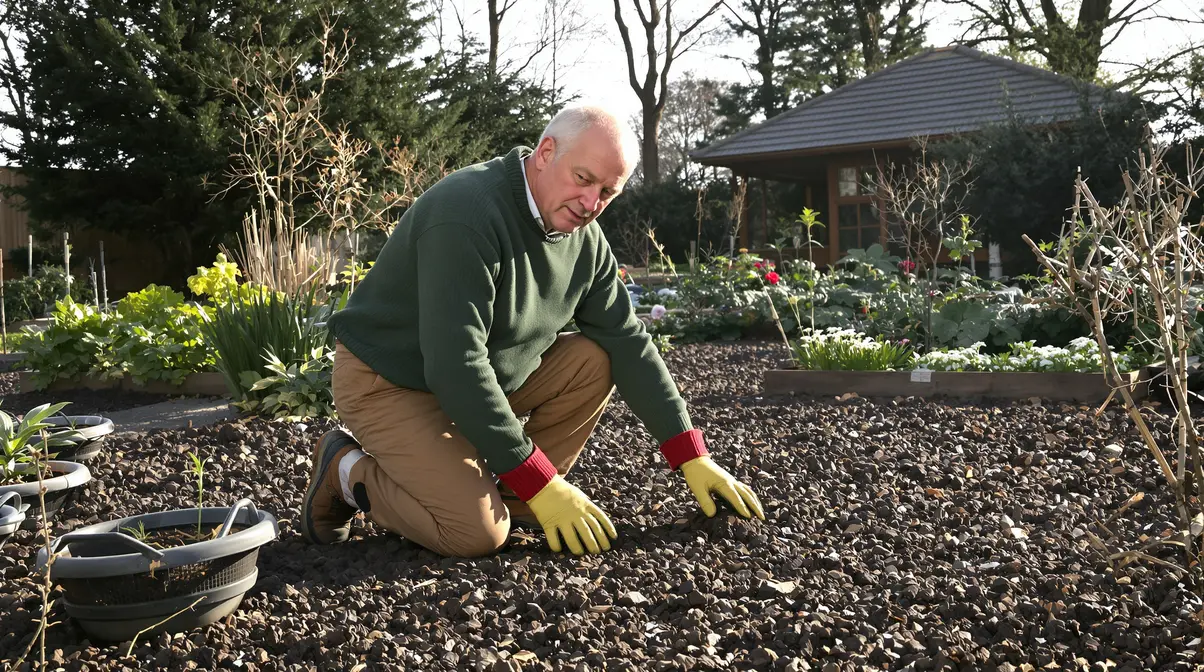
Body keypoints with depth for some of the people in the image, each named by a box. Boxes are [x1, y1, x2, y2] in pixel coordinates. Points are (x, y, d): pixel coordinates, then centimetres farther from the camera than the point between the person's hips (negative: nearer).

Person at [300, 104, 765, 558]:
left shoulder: (584, 237, -3)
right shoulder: (467, 213, -29)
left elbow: (628, 342, -1)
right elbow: (455, 365, -33)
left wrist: (692, 459, -7)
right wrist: (540, 484, -31)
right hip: (390, 383, -8)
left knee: (597, 360, -9)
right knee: (479, 533, -21)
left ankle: (507, 495, 0)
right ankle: (350, 470, 3)